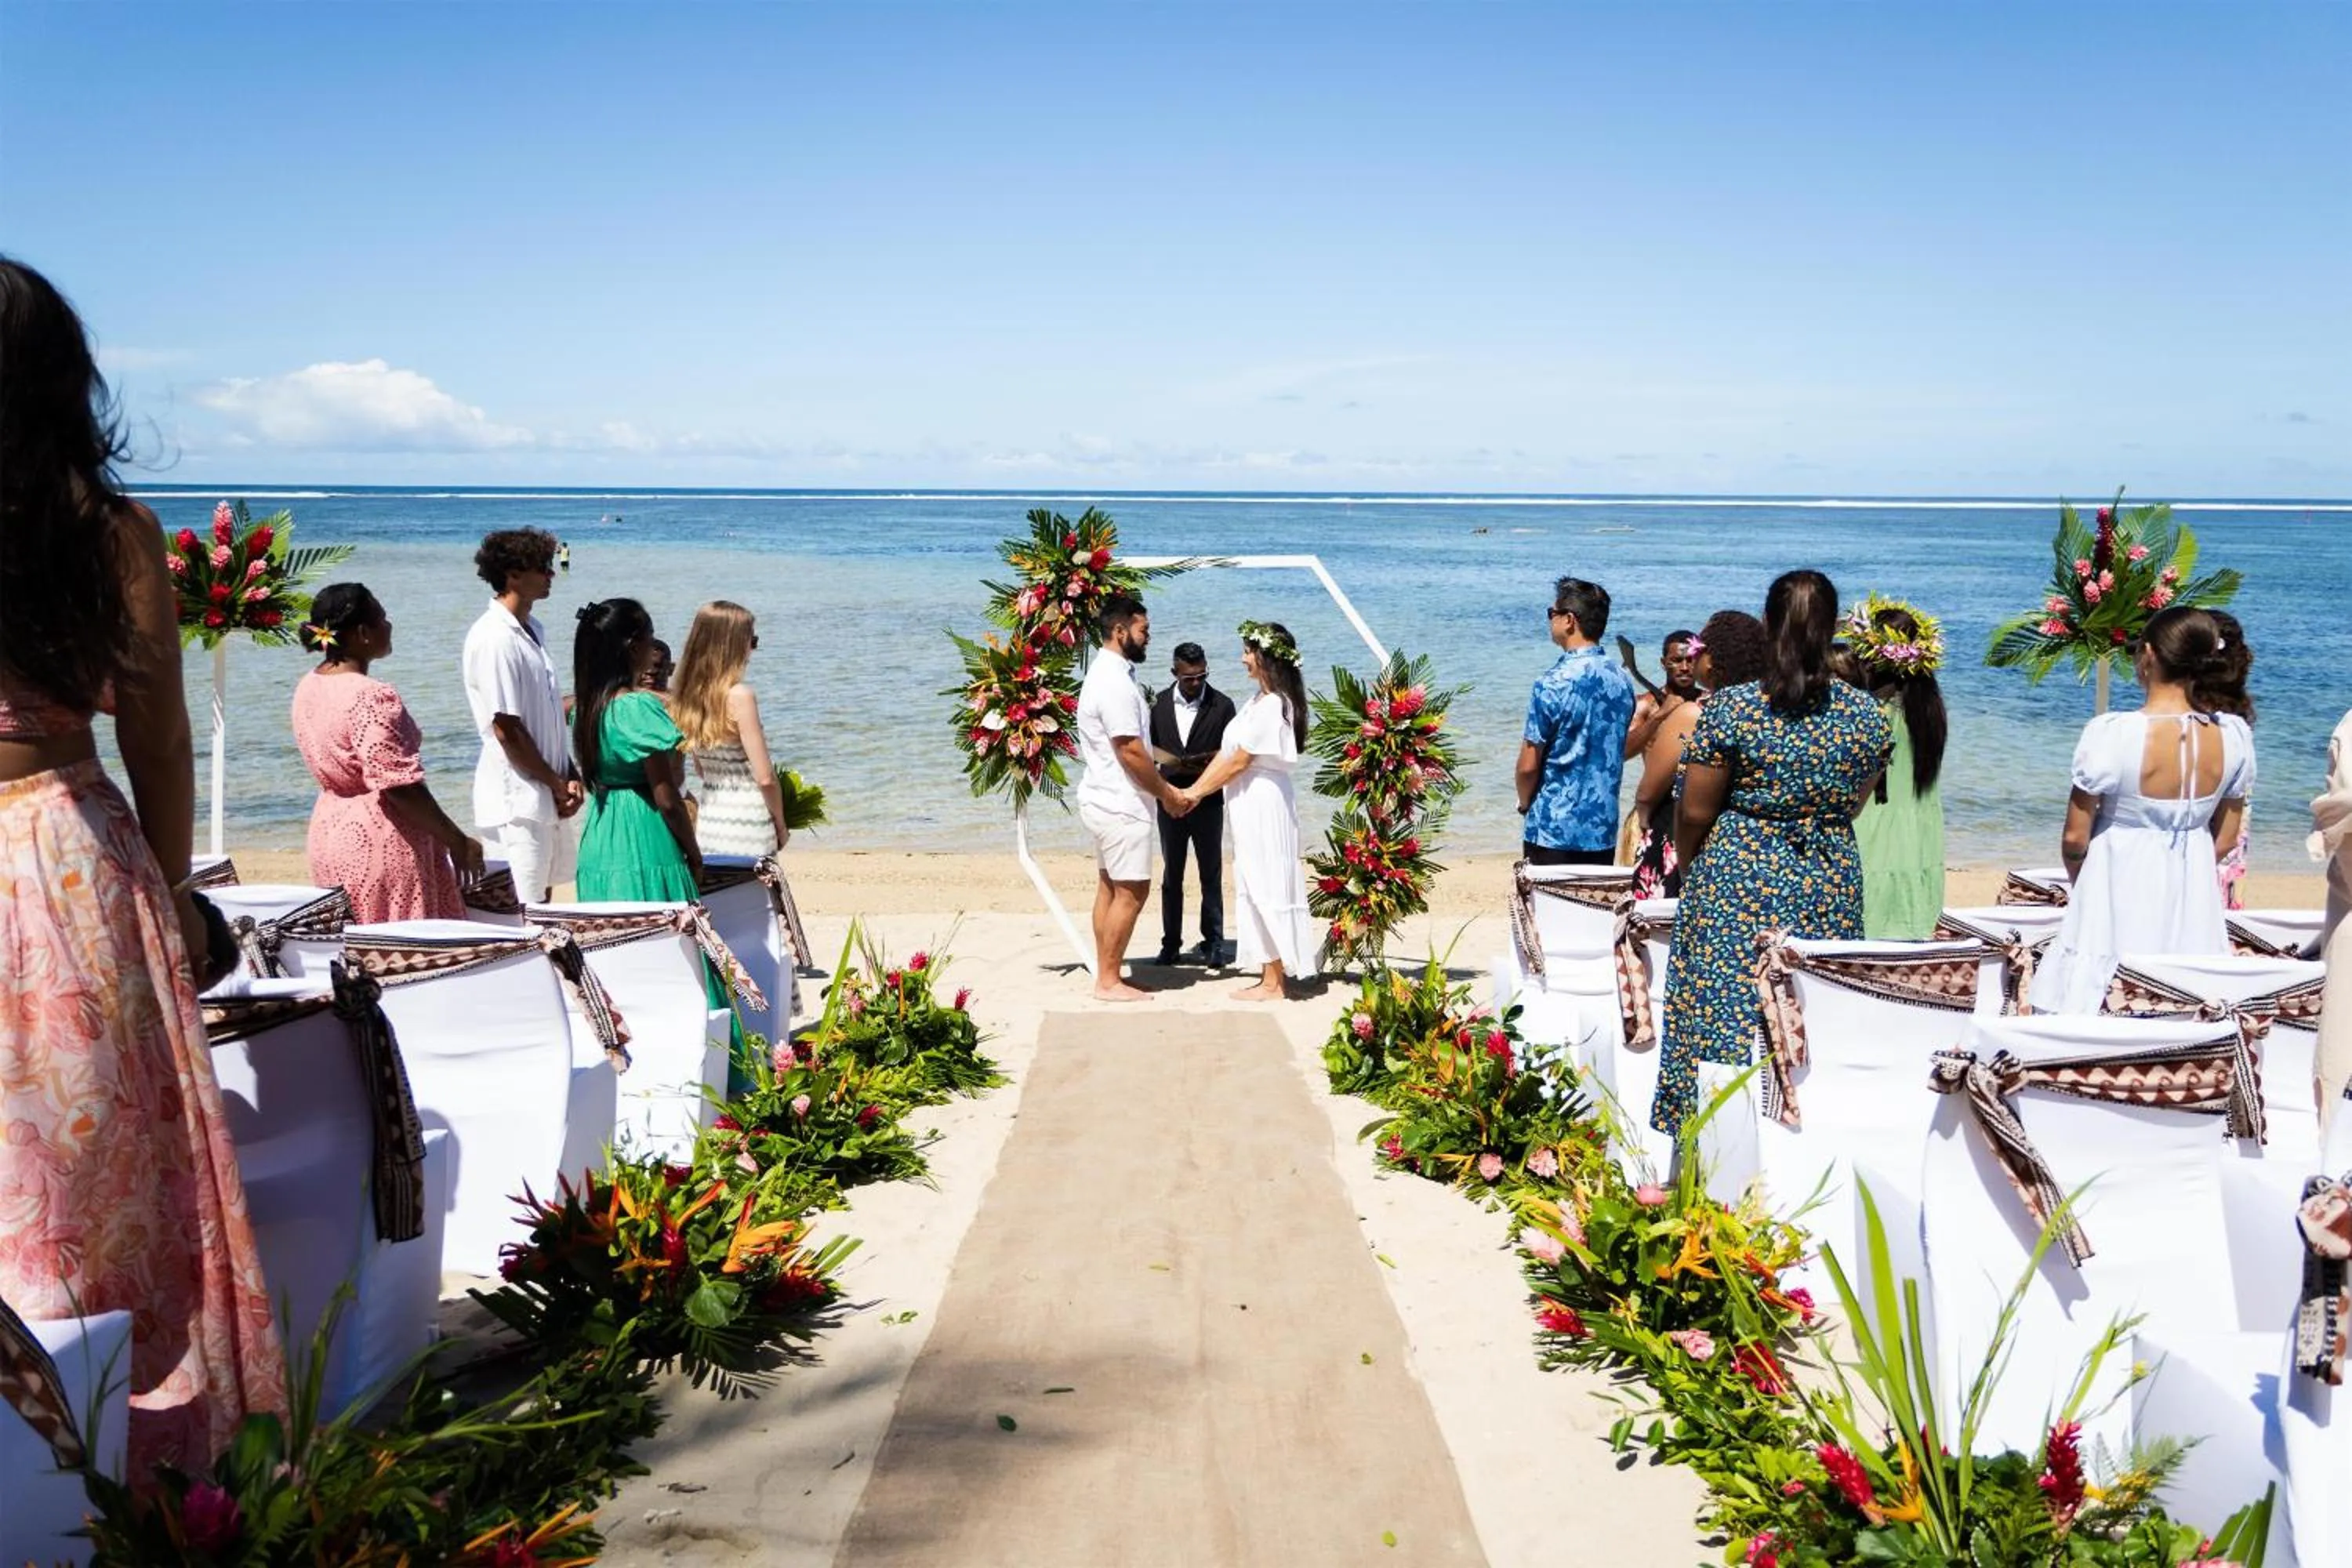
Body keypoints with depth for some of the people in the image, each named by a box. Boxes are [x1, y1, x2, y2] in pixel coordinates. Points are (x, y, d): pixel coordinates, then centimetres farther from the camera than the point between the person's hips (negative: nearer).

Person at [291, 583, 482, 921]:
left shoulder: (308, 688, 7)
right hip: (380, 840, -9)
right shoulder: (371, 697, -21)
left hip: (330, 829, 9)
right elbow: (399, 785, -23)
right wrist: (457, 841, -15)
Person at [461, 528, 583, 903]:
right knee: (528, 908, -3)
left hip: (547, 792, 9)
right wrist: (556, 783, -10)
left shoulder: (531, 630, 11)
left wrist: (569, 775, 4)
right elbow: (507, 730, -18)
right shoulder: (494, 638, -17)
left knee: (544, 898, 16)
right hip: (518, 795, -9)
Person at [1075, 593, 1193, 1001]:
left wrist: (1165, 788, 15)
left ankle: (1106, 975, 18)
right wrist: (1167, 794, -10)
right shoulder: (1115, 682, -20)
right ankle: (1109, 982, 0)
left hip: (1104, 800, 11)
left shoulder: (1108, 673, 13)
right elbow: (1131, 753, -22)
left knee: (1109, 888, 13)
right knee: (1131, 892, -5)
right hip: (1120, 805, -11)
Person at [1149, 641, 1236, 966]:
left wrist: (1207, 762, -21)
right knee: (1172, 876, 9)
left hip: (1207, 802, -2)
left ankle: (1213, 943, 12)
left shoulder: (1221, 705, -4)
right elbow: (1151, 748, 11)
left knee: (1211, 875, 5)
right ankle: (1171, 944, 15)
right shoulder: (1159, 704, 4)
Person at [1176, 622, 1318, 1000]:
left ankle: (1274, 983, 2)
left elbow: (1239, 761, -16)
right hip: (1251, 804, 10)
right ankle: (1272, 975, 17)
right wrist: (1193, 791, 5)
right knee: (1257, 888, 12)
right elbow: (1225, 754, 12)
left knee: (1266, 888, -4)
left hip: (1264, 804, -10)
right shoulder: (1259, 702, 13)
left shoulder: (1272, 705, -17)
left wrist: (1196, 793, -8)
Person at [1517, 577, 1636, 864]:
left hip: (1554, 829, -6)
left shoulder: (1553, 682, -15)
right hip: (1604, 830, 6)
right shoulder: (1622, 681, 4)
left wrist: (1525, 803, 6)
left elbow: (1529, 765, -12)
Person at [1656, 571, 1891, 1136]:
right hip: (1832, 891, 3)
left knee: (1723, 1021, 4)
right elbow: (1851, 807, 11)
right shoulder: (1867, 716, -2)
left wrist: (1690, 869, 13)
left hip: (1737, 882, -3)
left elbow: (1694, 813, -6)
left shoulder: (1729, 708, -11)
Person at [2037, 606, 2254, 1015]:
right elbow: (2225, 839, 3)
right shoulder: (2234, 738, -9)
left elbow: (2075, 837, -12)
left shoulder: (2112, 734, -21)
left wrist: (2080, 883, 9)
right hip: (2194, 900, 4)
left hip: (2120, 892, -4)